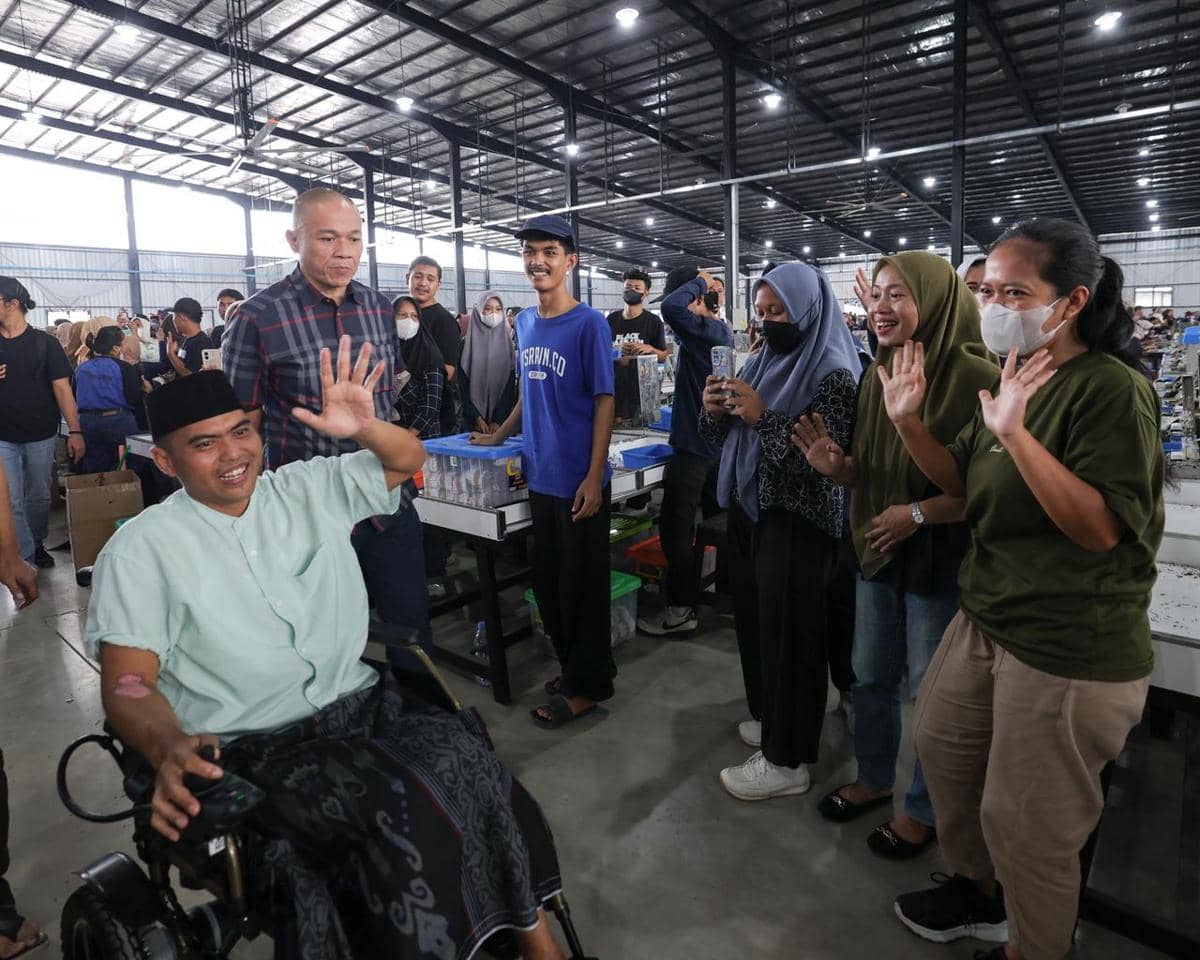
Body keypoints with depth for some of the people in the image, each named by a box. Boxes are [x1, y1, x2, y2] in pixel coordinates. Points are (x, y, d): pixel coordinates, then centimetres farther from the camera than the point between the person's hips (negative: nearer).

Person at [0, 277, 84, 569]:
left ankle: (37, 545, 32)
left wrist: (75, 431, -12)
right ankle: (25, 560, 5)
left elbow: (62, 388, -4)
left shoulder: (44, 342, -1)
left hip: (41, 436, -1)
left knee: (39, 497, 12)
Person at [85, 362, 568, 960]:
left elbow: (410, 461, 15)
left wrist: (364, 428, -8)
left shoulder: (310, 488, 10)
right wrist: (169, 749, -27)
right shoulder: (142, 548, 1)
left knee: (473, 771, -24)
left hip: (361, 704, 4)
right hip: (250, 748, -3)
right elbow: (126, 682, -5)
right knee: (405, 815, -30)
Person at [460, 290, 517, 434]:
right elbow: (463, 388, -2)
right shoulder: (467, 345, 1)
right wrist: (477, 419, -11)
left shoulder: (507, 344, 5)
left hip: (501, 420, 1)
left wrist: (497, 421, -8)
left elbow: (510, 388, 1)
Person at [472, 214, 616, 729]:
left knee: (581, 584, 5)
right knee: (547, 581, 16)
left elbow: (604, 402, -12)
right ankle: (572, 666, 34)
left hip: (579, 481, -7)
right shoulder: (524, 321, 9)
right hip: (539, 475, 7)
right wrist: (500, 435, 19)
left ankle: (587, 684, 22)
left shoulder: (589, 323, -10)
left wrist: (594, 477, -16)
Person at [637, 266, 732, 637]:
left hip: (693, 444, -10)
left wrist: (700, 282, -19)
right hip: (715, 440, 10)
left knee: (675, 526, -5)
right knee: (717, 517, 20)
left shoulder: (705, 330, -17)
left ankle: (680, 610, 2)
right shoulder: (721, 329, 12)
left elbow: (671, 307, -32)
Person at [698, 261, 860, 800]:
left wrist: (764, 418, -25)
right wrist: (716, 411, -8)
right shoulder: (760, 362, 10)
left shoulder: (832, 374, -13)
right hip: (748, 509, 8)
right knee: (755, 621, 16)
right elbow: (726, 438, 14)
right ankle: (771, 718, 37)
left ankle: (787, 760, 14)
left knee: (788, 632, 0)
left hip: (796, 523, -8)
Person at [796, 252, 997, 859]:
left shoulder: (976, 378, -18)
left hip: (940, 562, -6)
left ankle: (924, 810, 34)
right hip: (877, 553, 6)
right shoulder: (877, 375, 3)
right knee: (870, 676, 19)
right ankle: (873, 779, 43)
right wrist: (836, 465, -11)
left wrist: (918, 514, -24)